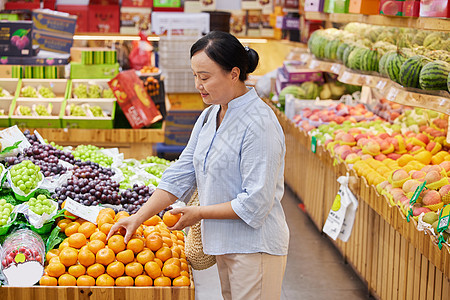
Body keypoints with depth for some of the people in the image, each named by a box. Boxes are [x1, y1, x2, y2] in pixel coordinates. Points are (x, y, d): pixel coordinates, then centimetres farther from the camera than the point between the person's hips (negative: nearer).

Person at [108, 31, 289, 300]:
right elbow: (181, 174, 9)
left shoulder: (259, 123, -20)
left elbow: (256, 202, -22)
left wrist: (200, 212, -12)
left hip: (256, 249, -8)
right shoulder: (209, 117, 8)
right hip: (224, 242, 8)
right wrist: (139, 217, 2)